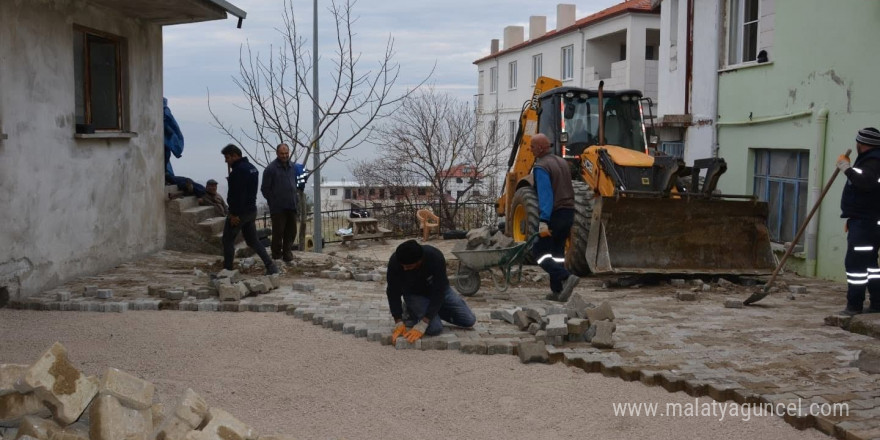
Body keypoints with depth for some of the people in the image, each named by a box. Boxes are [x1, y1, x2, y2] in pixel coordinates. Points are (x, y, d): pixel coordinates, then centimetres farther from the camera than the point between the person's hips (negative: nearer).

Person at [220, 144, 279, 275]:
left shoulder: (238, 170, -18)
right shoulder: (251, 168, 14)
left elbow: (237, 194, -24)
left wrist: (234, 214, -21)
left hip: (240, 212, -9)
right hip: (251, 210, 9)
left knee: (228, 240, 4)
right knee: (253, 240, 13)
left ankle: (227, 270, 8)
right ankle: (270, 265, 2)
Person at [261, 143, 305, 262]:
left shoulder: (293, 167, 10)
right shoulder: (271, 168, -8)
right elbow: (265, 189, -5)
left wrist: (296, 195, 13)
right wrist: (273, 201, -3)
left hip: (292, 206, 6)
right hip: (278, 208, -5)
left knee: (291, 232, 10)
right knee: (278, 232, 0)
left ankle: (287, 253, 23)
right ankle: (276, 256, 12)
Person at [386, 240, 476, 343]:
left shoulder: (436, 258, -36)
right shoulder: (395, 261, -33)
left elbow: (438, 292, -34)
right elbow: (393, 292, -21)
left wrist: (422, 325, -37)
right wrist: (399, 323, -26)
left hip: (437, 289, 1)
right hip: (414, 294, -1)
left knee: (469, 321, -6)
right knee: (435, 328, -25)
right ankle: (412, 313, 5)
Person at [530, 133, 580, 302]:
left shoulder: (540, 167, -13)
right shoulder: (562, 162, 14)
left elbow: (545, 196, -23)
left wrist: (543, 221, -27)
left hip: (553, 214, -8)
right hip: (568, 212, 8)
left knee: (539, 251, -1)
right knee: (557, 253, 14)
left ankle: (566, 278, -18)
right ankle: (557, 291, 13)